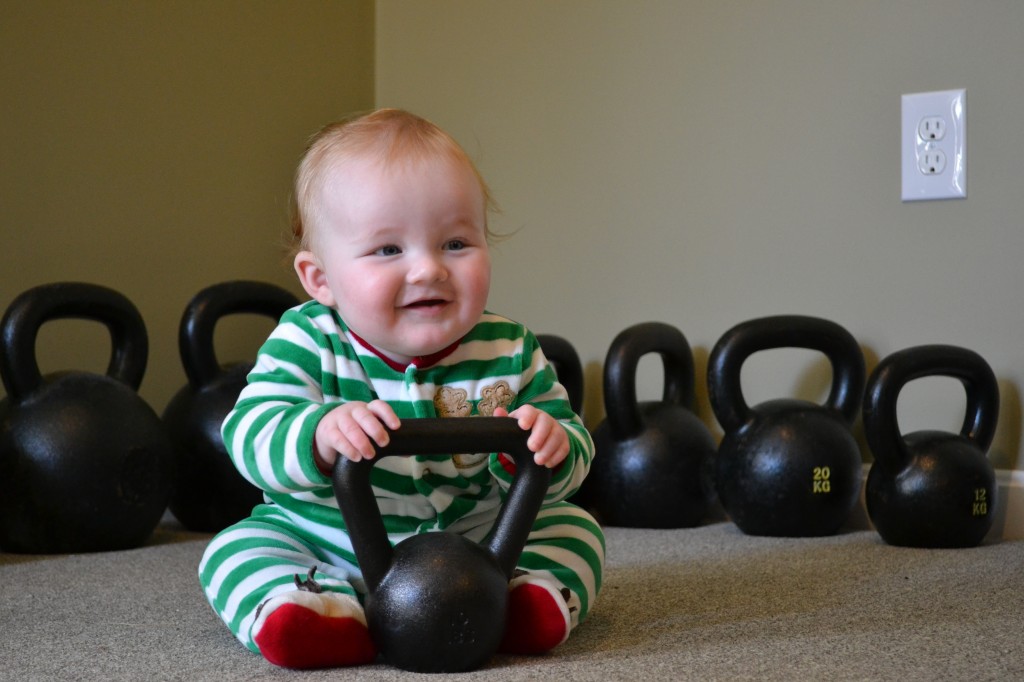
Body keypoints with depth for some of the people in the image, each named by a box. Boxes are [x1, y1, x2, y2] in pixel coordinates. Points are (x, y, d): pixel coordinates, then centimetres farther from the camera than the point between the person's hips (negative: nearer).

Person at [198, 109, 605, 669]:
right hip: (328, 547, -1)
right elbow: (250, 433, -29)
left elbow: (569, 461, -6)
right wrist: (320, 434, -52)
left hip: (475, 538, 1)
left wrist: (550, 447, -33)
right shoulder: (309, 344, -15)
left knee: (573, 526, -8)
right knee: (234, 548, -18)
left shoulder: (509, 354, -10)